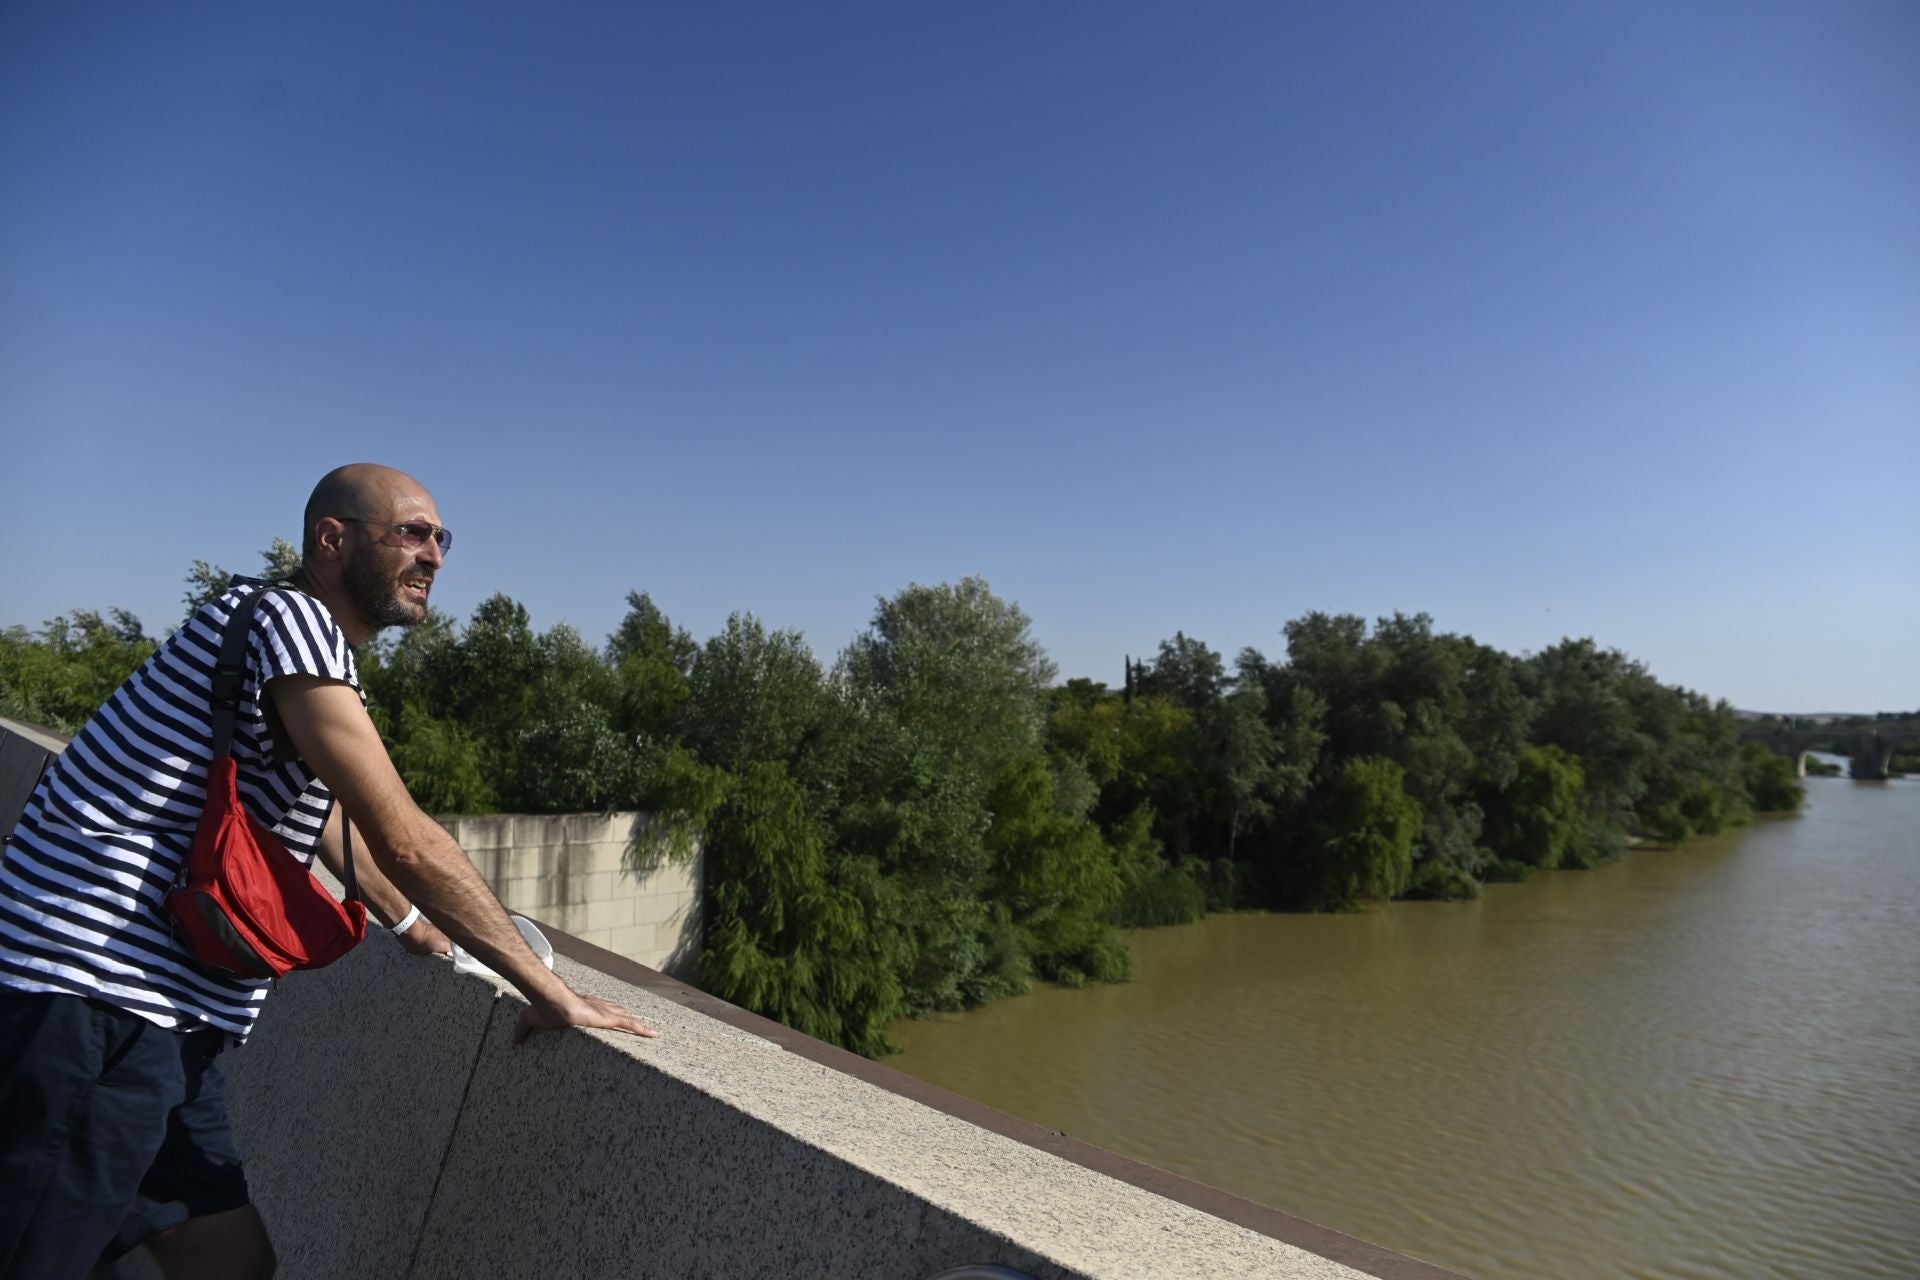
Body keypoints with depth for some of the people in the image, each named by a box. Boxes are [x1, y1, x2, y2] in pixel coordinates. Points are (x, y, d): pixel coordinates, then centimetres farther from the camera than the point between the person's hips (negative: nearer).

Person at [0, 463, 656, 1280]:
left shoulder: (309, 639, 16)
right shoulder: (290, 618, -16)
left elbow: (323, 809, 31)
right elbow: (405, 842, -21)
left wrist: (411, 923, 41)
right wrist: (548, 992, -14)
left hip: (151, 1018, 10)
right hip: (92, 1003, -10)